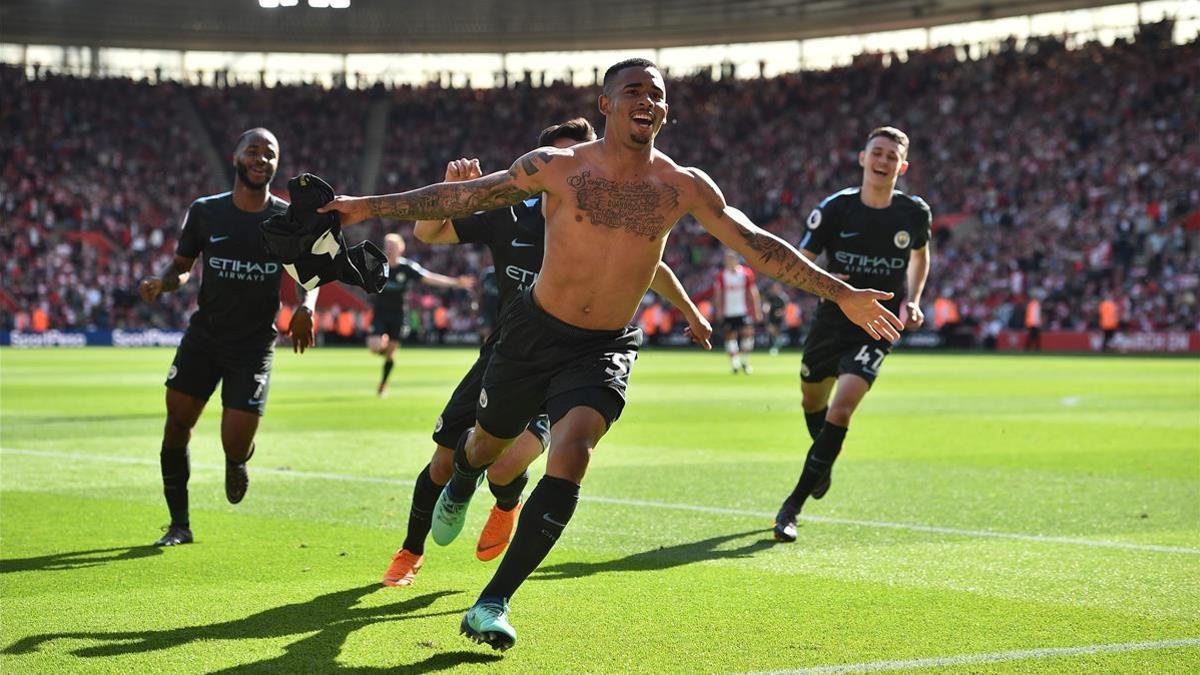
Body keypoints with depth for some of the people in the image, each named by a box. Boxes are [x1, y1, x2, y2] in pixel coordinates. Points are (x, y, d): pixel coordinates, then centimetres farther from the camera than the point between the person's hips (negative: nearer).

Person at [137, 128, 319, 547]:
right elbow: (182, 266, 9)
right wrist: (162, 283, -14)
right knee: (178, 421, -2)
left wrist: (305, 307, -13)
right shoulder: (205, 212, -1)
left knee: (235, 444, -11)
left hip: (255, 344, -2)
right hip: (204, 335, 2)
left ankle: (237, 462, 30)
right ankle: (179, 525, 14)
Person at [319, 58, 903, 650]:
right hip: (535, 331, 0)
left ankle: (494, 600, -15)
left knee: (571, 455, -23)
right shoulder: (558, 168, -10)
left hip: (605, 348, 0)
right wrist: (370, 207, -6)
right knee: (488, 441, 18)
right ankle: (459, 488, 59)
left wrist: (840, 294, -4)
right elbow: (460, 197, -4)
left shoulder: (683, 187, -6)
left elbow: (757, 244, -1)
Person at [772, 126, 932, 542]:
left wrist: (912, 302, 3)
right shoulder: (836, 207, -10)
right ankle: (824, 463, 54)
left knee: (842, 407, -19)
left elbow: (920, 256, 16)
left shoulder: (915, 213, -6)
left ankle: (792, 507, -13)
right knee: (812, 400, 18)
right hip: (833, 318, 2)